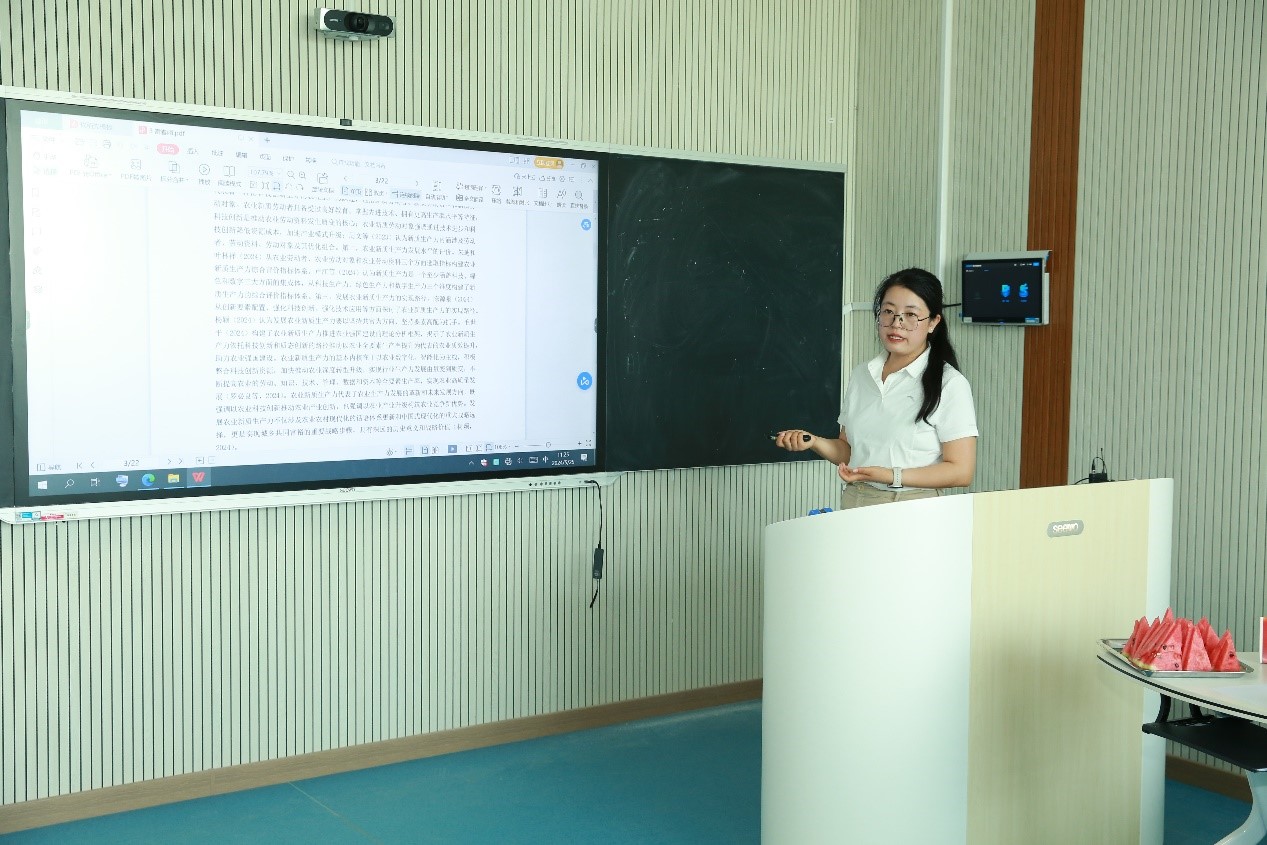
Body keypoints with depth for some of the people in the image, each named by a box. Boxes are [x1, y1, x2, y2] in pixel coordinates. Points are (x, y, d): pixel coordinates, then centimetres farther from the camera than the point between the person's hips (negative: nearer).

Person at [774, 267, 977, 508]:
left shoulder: (949, 383, -7)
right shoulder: (860, 376, 10)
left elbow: (960, 471, -9)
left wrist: (891, 476, -17)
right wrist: (815, 442, -1)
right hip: (854, 504, 4)